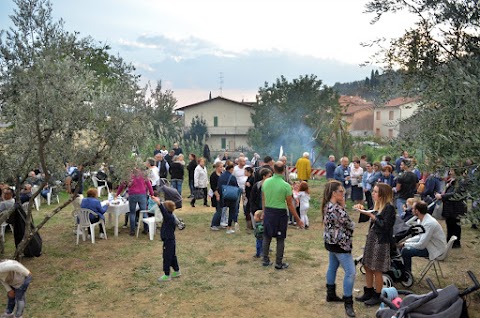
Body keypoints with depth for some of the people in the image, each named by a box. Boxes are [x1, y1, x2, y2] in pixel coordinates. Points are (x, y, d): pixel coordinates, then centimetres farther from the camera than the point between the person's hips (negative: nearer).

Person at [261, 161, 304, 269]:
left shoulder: (266, 182, -3)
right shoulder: (286, 186, -15)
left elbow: (263, 199, 8)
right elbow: (290, 204, -11)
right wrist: (298, 219, -2)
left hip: (268, 212, 4)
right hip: (280, 213, -4)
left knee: (267, 237, 14)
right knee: (280, 239, 7)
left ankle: (265, 260, 24)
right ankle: (279, 263, 15)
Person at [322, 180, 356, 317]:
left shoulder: (328, 205, 3)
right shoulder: (336, 209, -26)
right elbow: (350, 225, -18)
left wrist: (342, 206, -3)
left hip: (332, 242, 10)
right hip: (340, 244, -10)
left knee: (332, 267, 20)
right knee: (350, 272, -5)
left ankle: (331, 294, 33)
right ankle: (348, 303, 2)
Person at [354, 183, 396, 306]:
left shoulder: (389, 208, -15)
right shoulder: (377, 205, 8)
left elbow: (385, 225, -20)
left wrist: (371, 216, -19)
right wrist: (363, 210, 3)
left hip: (381, 241, -8)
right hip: (371, 238, 8)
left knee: (377, 270, 3)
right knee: (367, 267, 15)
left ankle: (377, 296, 19)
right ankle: (368, 292, 29)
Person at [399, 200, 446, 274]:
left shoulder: (429, 223, -29)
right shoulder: (420, 220, 0)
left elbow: (421, 245, -28)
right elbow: (419, 237, 12)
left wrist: (404, 244, -17)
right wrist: (405, 241, -1)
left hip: (435, 250, -10)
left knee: (405, 251, -18)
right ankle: (404, 270, 18)